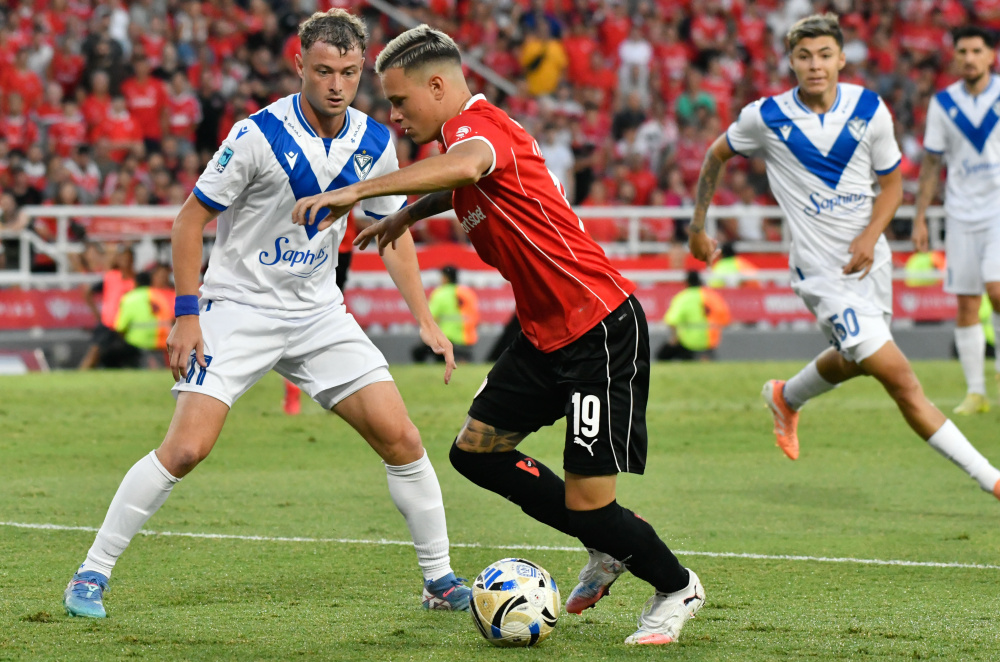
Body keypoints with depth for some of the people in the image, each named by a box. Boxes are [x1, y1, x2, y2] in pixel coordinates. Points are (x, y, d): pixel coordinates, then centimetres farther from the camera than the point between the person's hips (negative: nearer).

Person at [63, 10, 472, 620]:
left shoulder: (374, 144, -2)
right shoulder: (259, 135, -17)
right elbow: (192, 219, -9)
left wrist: (425, 319, 4)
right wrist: (187, 316, -14)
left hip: (319, 313, 5)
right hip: (238, 308, -5)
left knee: (401, 438, -4)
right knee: (186, 448, -17)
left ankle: (441, 581, 11)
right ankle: (92, 575, -3)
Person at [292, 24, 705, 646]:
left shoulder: (478, 122, -18)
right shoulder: (468, 133, 13)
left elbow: (465, 165, -44)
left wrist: (355, 192, -47)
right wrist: (407, 215, 38)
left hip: (603, 331, -10)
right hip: (548, 333, 10)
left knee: (588, 502, -9)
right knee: (476, 449, 10)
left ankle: (677, 587, 18)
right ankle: (611, 548, 22)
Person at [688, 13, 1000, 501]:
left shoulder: (869, 109, -5)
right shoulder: (766, 118, -11)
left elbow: (891, 183, 5)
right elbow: (716, 155, 8)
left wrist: (870, 237, -12)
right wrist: (698, 227, 10)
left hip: (867, 256, 5)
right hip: (821, 269, -5)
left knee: (852, 360, 27)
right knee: (898, 377, -15)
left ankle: (786, 398, 60)